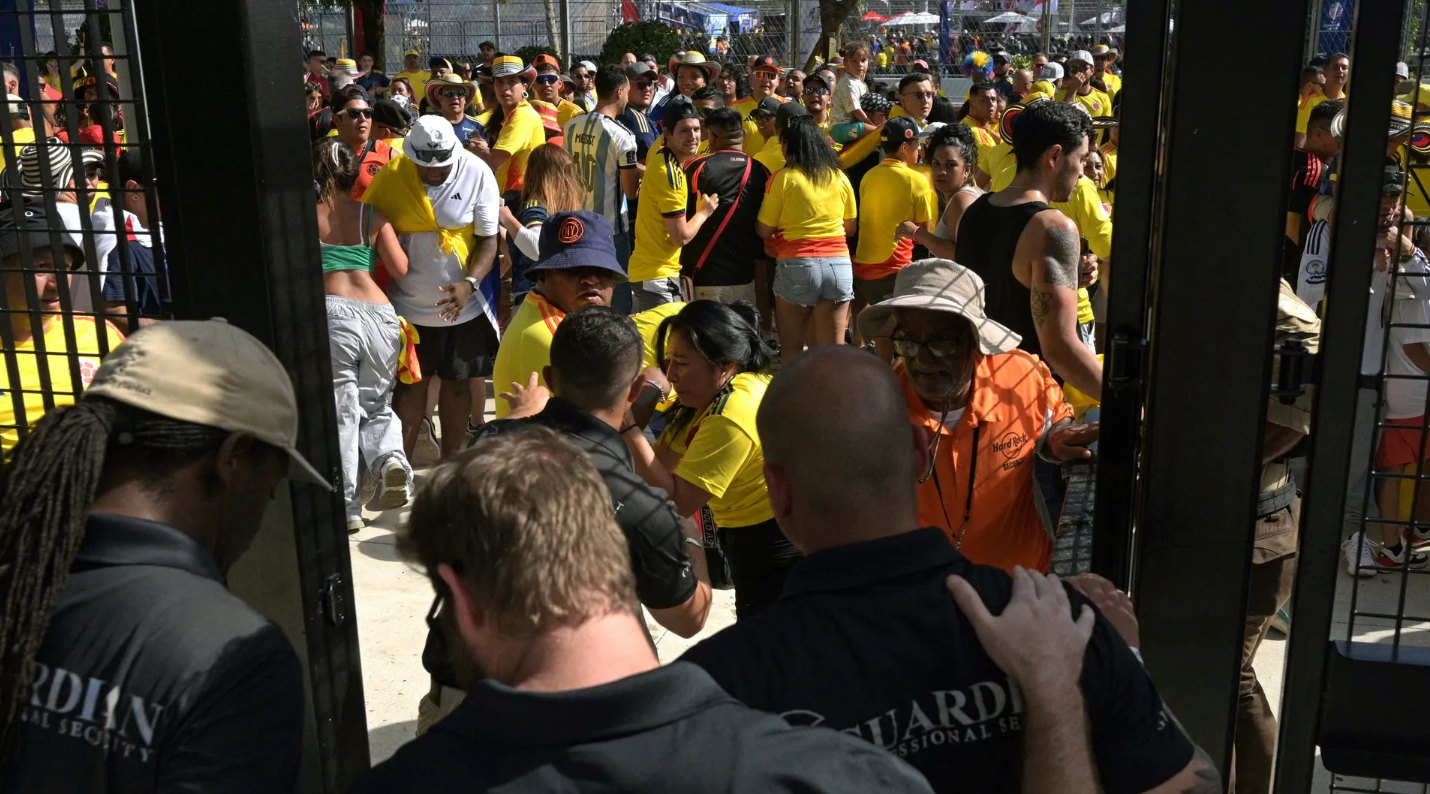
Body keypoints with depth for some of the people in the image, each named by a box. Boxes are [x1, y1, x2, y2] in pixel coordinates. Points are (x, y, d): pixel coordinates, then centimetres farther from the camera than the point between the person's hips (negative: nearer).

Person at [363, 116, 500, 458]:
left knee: (457, 384, 13)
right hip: (408, 302, 0)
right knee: (410, 384, 9)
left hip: (463, 303, 0)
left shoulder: (477, 174, -14)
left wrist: (469, 283, -26)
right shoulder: (391, 176, -11)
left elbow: (489, 239, -10)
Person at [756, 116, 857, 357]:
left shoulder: (783, 177, -4)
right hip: (839, 264, 3)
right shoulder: (840, 178, 7)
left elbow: (764, 231, -3)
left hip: (796, 265, -3)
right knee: (834, 350, 7)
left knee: (792, 348, 8)